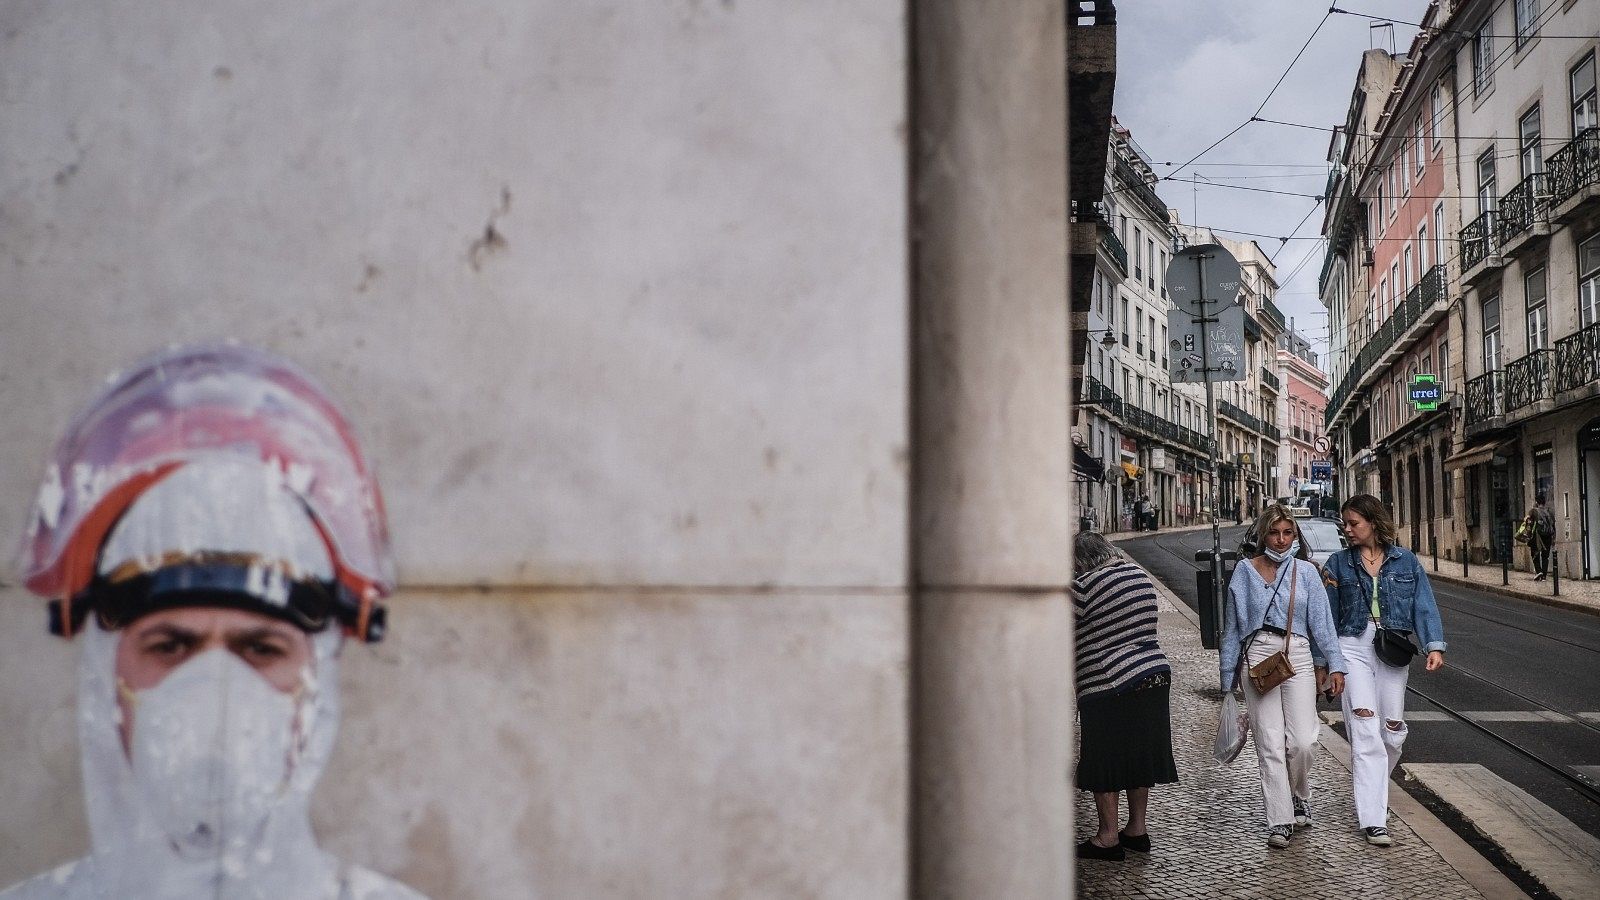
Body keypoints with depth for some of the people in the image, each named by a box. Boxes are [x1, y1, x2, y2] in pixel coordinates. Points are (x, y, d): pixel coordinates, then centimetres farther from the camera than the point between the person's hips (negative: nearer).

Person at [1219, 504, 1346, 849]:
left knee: (1302, 741, -9)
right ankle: (1280, 820, 4)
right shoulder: (1245, 571, 8)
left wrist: (1334, 665, -1)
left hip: (1298, 656, 0)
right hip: (1257, 656, 0)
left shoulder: (1306, 572, 8)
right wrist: (1228, 675, 11)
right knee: (1270, 743, -2)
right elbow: (1232, 626, 12)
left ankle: (1299, 797, 20)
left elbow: (1321, 621, 7)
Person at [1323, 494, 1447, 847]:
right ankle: (1372, 820, -12)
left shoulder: (1405, 561, 7)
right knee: (1366, 732, -11)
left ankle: (1372, 788, 37)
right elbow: (1329, 615, 8)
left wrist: (1434, 645, -11)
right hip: (1354, 646, -2)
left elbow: (1424, 605, 2)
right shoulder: (1339, 563, 6)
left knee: (1394, 730, 8)